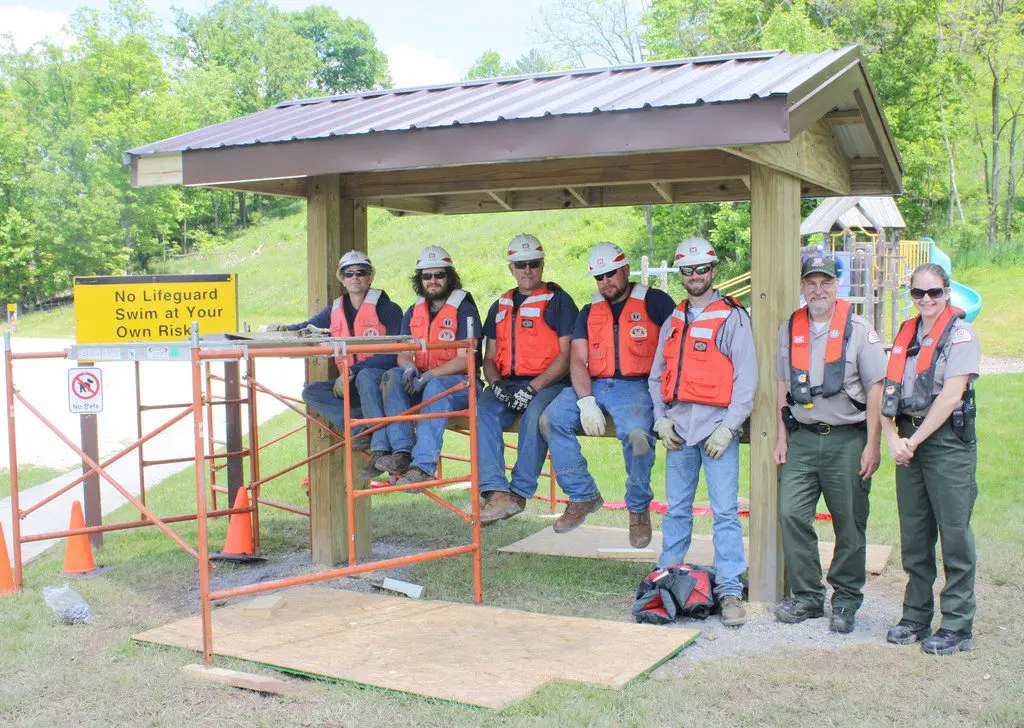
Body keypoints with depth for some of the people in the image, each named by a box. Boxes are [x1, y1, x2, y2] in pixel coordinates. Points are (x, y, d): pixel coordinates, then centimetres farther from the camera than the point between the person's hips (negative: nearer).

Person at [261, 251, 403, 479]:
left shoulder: (387, 308, -5)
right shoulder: (335, 310, 13)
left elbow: (393, 353, -14)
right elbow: (306, 328, 23)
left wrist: (352, 371, -21)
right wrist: (283, 328, -2)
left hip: (382, 379, -6)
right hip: (351, 385, 6)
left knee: (365, 376, -39)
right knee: (310, 392, -16)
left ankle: (380, 448, -43)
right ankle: (362, 428, -29)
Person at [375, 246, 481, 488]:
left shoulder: (464, 310, -5)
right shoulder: (414, 312, 13)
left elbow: (465, 359, -14)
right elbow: (402, 354, 9)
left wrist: (427, 376, -25)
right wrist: (409, 366, -17)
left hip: (461, 384, -5)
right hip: (423, 383, 6)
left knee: (436, 387, -37)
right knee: (394, 376, -22)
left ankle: (424, 465, -47)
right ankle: (402, 452, -32)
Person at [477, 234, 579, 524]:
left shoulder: (558, 301, 5)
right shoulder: (500, 307, 22)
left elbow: (566, 355, -4)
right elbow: (490, 358, 21)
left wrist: (533, 388, -15)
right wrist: (496, 384, -3)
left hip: (548, 383, -4)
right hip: (507, 383, 4)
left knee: (535, 415, -36)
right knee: (483, 411, -27)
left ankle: (520, 492, -28)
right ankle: (496, 492, -36)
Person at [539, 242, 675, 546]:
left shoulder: (654, 301, 6)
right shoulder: (590, 312, 19)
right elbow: (577, 359, 8)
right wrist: (586, 402, -9)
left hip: (635, 385, -4)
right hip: (594, 386, 5)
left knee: (637, 434, -34)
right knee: (551, 419, -21)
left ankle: (639, 509, -9)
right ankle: (583, 495, -7)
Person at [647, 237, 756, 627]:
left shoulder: (733, 318, 0)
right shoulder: (673, 321, 17)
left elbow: (746, 378, -5)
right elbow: (657, 375, 20)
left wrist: (728, 427, -11)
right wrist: (661, 419, 6)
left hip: (717, 429, -5)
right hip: (679, 430, 5)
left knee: (725, 511, -5)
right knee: (676, 509, 11)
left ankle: (730, 590, -1)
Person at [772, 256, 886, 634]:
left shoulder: (858, 330, -2)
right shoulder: (789, 329, 10)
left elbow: (875, 390, -3)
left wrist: (871, 446, -7)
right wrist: (782, 438, 9)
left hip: (847, 439, -3)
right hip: (802, 438, 3)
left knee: (849, 523, 3)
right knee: (792, 513, -5)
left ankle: (846, 600, 17)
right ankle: (807, 596, 9)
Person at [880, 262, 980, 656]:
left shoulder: (960, 333, -5)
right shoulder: (906, 334, 15)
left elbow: (951, 395, -14)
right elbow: (888, 391, 10)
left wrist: (915, 440, -12)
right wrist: (892, 437, -5)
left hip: (947, 441, -6)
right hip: (908, 442, 6)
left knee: (954, 533, -2)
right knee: (913, 534, 11)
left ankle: (958, 626, 6)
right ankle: (916, 616, 21)